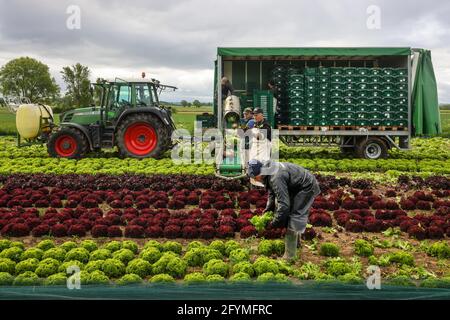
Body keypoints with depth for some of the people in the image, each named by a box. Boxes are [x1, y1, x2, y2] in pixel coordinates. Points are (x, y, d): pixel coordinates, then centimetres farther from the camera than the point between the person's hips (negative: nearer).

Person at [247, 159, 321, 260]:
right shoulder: (268, 172, -3)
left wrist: (274, 223, -22)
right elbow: (272, 192, 14)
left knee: (293, 218, -10)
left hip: (307, 187, -10)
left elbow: (284, 204, -32)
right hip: (297, 185, 10)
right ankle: (296, 241, 39)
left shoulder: (276, 178, -33)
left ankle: (289, 256, -3)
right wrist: (269, 207, 5)